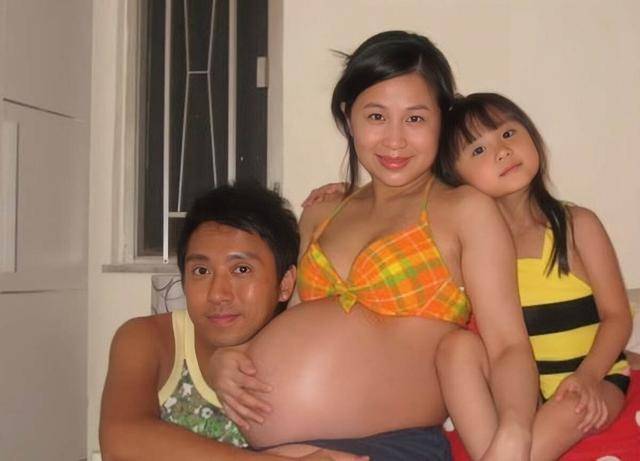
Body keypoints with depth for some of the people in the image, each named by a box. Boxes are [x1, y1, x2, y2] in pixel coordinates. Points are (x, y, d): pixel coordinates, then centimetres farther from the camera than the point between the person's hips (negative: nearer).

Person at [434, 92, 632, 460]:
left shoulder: (578, 224, -5)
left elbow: (617, 315, -4)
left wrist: (587, 377, -23)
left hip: (591, 377, -2)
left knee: (569, 412, -33)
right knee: (459, 346, -24)